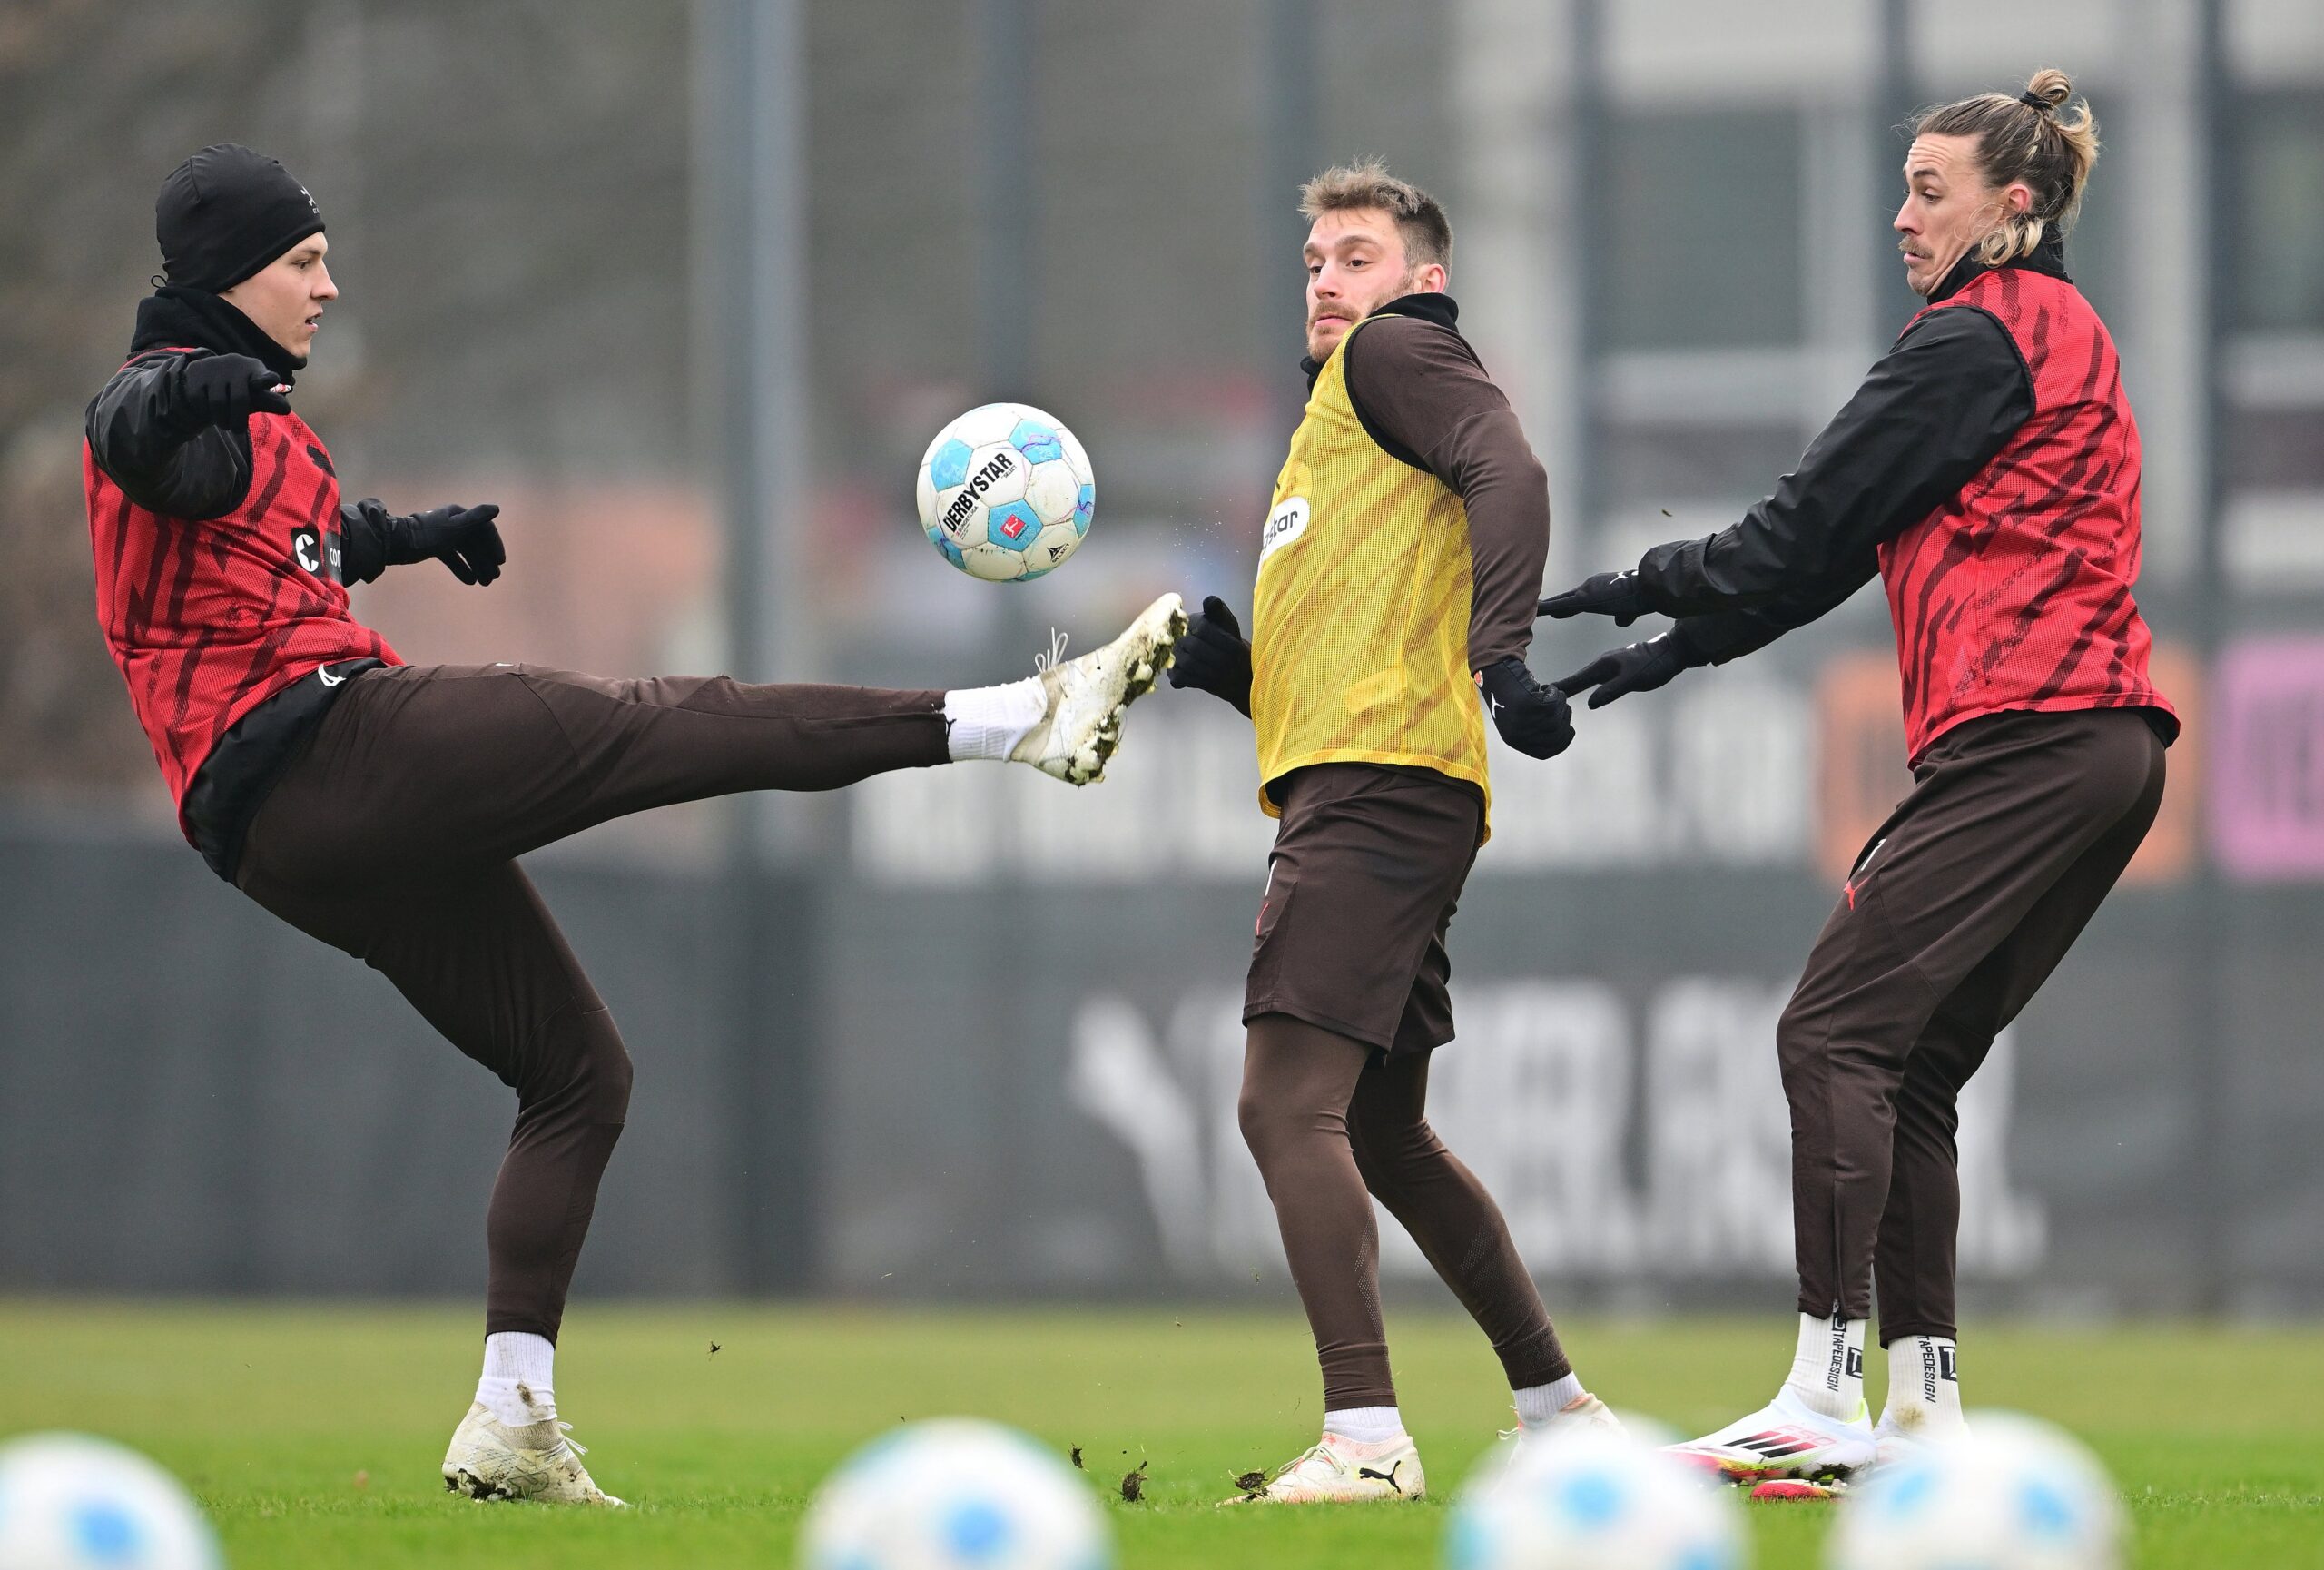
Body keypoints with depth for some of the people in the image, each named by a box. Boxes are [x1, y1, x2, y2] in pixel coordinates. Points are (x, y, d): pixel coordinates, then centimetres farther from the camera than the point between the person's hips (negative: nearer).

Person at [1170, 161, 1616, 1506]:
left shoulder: (1398, 352, 3)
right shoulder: (1340, 418, 30)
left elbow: (1510, 473, -18)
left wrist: (1503, 647, -33)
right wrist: (1231, 663, 12)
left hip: (1377, 786, -11)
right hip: (1369, 793, 11)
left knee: (1288, 1104, -17)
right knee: (1384, 1133, 18)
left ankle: (1366, 1437, -24)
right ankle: (1557, 1406, 24)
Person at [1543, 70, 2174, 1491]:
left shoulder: (1979, 342, -7)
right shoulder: (2058, 336, 25)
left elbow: (1812, 526, -6)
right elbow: (1843, 543, 26)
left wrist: (1655, 589, 8)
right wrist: (1679, 647, 24)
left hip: (2024, 734, -10)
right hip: (2104, 746, 10)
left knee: (1839, 1033, -11)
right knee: (1912, 1067, 9)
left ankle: (1826, 1396, -18)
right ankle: (1924, 1401, 5)